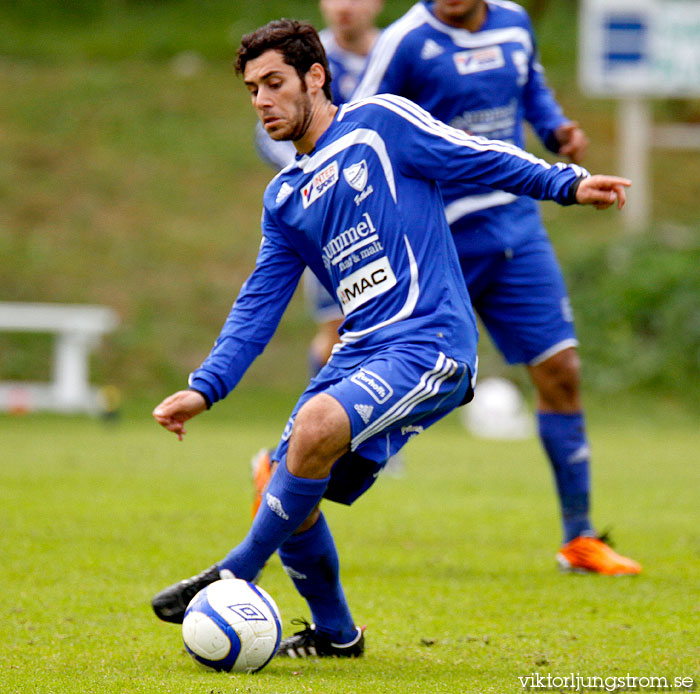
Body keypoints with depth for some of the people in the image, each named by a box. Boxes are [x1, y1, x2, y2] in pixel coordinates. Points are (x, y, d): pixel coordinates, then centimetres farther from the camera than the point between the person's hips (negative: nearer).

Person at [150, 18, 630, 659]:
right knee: (291, 498, 0)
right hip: (360, 354, 8)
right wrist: (203, 390, 9)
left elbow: (482, 159, -1)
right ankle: (335, 634, 22)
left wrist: (564, 182, -15)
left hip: (429, 345, -7)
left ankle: (236, 575, -17)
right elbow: (258, 305, 19)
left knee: (317, 425, -30)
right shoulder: (285, 198, 19)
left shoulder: (379, 123, 1)